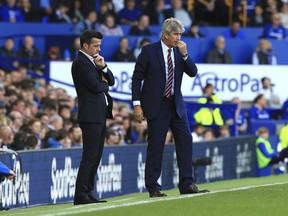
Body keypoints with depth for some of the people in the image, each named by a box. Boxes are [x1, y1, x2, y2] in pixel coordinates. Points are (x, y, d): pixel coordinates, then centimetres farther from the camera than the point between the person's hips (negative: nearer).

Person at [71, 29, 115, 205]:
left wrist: (103, 67, -4)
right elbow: (95, 86, -19)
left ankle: (87, 193, 11)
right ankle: (81, 195, -13)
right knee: (90, 156, -12)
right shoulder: (80, 63, -11)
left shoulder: (93, 61, 18)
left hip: (100, 115, 10)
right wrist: (104, 84, 3)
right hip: (90, 116, -10)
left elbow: (111, 81, 14)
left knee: (96, 156, 9)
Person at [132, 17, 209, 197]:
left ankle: (187, 184, 2)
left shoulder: (180, 52, 7)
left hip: (177, 105, 5)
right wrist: (137, 104, -11)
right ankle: (153, 187, 4)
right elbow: (137, 78, -5)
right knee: (156, 146, -2)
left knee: (185, 141, -2)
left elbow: (193, 72, 1)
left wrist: (185, 55, -13)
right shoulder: (149, 51, -6)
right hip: (156, 106, -5)